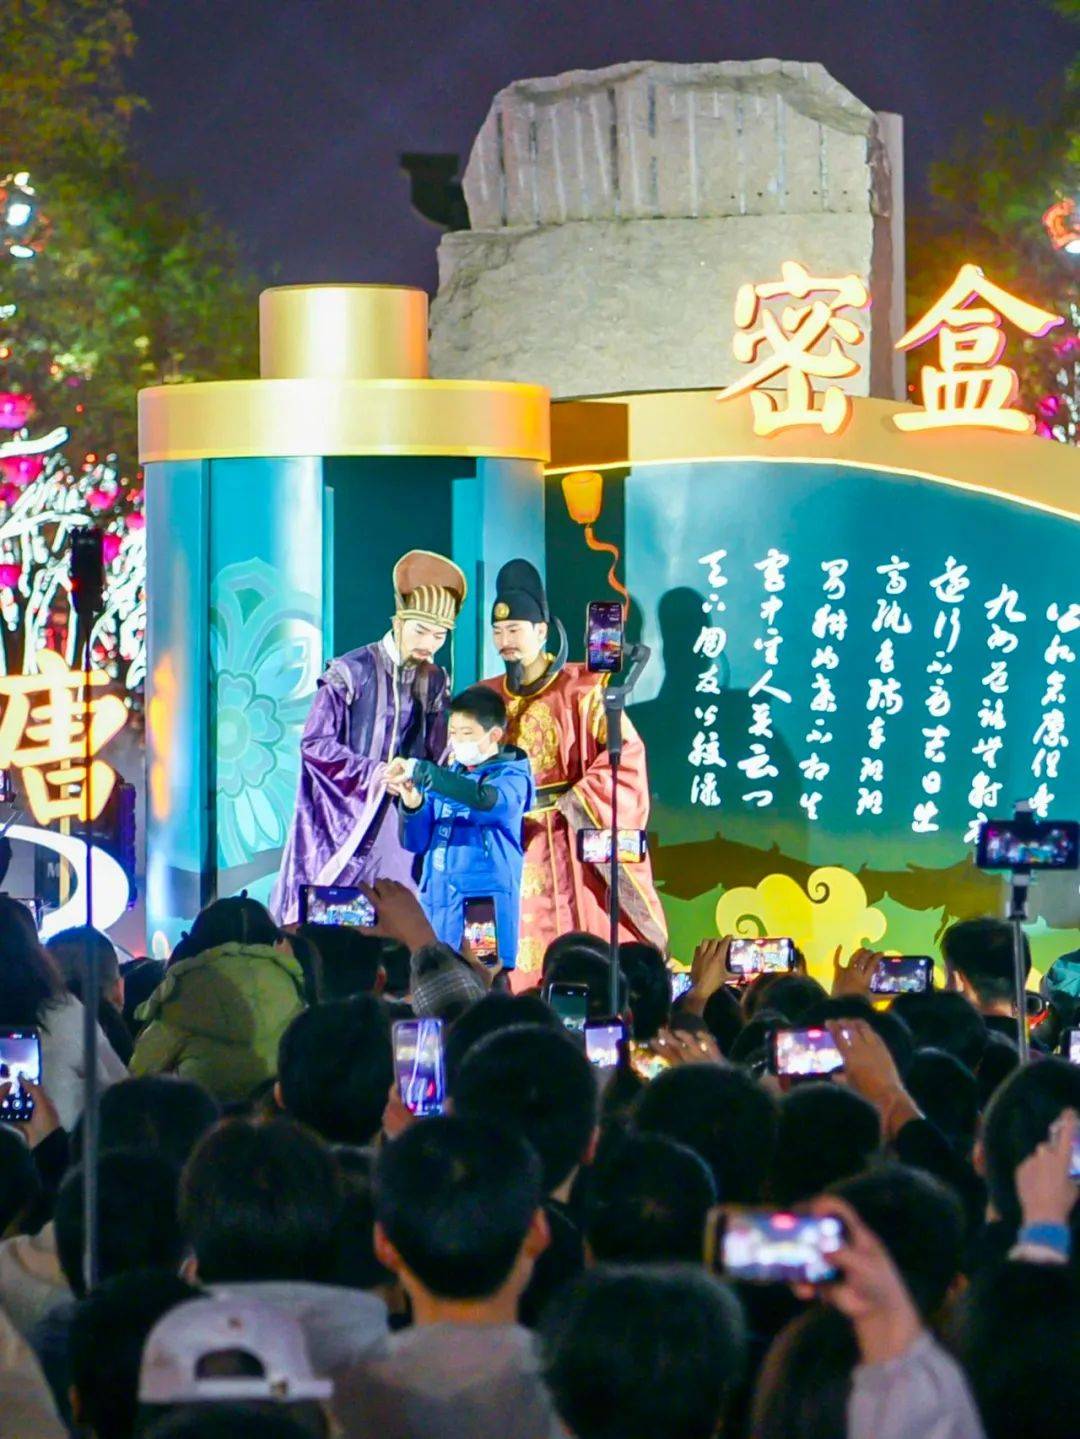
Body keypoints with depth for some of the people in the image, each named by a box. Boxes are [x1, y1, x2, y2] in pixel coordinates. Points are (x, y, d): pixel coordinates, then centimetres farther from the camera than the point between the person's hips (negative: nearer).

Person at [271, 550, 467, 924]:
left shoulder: (433, 682, 9)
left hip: (398, 820, 4)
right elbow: (315, 743, -10)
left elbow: (436, 754, 11)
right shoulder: (351, 672, -8)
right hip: (342, 817, -4)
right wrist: (372, 773, -18)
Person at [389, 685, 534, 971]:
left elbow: (485, 800, -27)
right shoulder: (447, 776, 13)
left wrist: (420, 772, -28)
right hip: (438, 906, 5)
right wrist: (412, 806, -9)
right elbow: (416, 842, 13)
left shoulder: (511, 778, -3)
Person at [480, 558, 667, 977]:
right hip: (508, 843, 4)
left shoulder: (580, 690, -3)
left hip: (571, 842, -4)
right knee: (519, 956, 1)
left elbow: (626, 751, -9)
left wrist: (577, 802, -14)